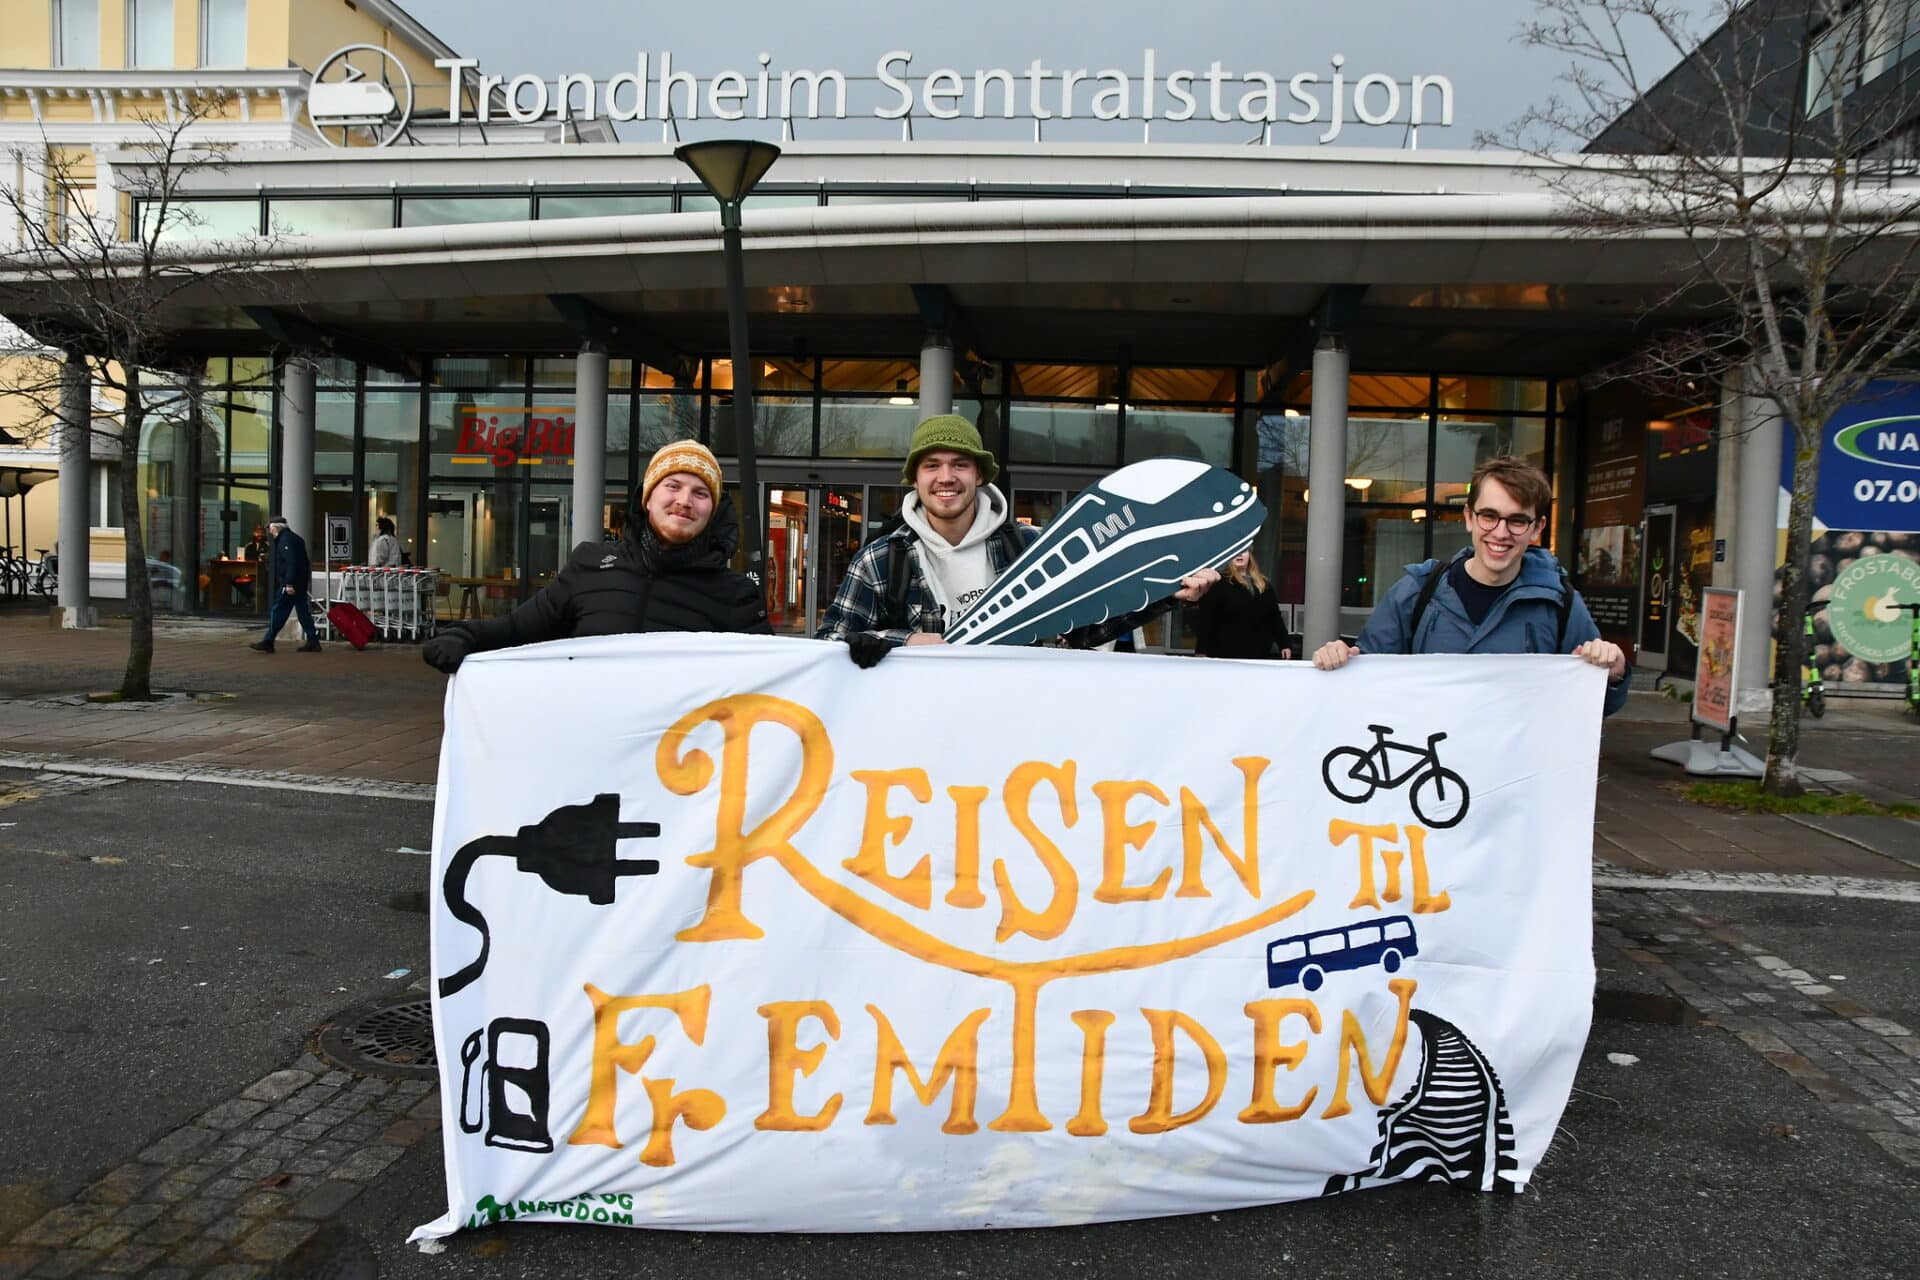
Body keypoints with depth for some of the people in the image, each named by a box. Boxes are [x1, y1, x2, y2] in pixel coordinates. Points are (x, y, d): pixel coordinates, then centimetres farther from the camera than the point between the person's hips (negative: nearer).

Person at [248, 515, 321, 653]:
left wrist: (289, 583, -25)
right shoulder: (295, 538, 19)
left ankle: (267, 642, 0)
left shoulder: (285, 540, -12)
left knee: (278, 611, -4)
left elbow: (291, 563, -23)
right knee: (303, 612, 9)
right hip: (301, 583, 10)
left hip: (290, 585, -10)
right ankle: (313, 642, 8)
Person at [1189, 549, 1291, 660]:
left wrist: (1284, 644, 12)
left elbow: (1275, 617, 19)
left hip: (1260, 654, 5)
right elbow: (1205, 619, -8)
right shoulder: (1218, 583, -2)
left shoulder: (1264, 584, 15)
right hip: (1226, 654, -5)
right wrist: (1202, 650, -15)